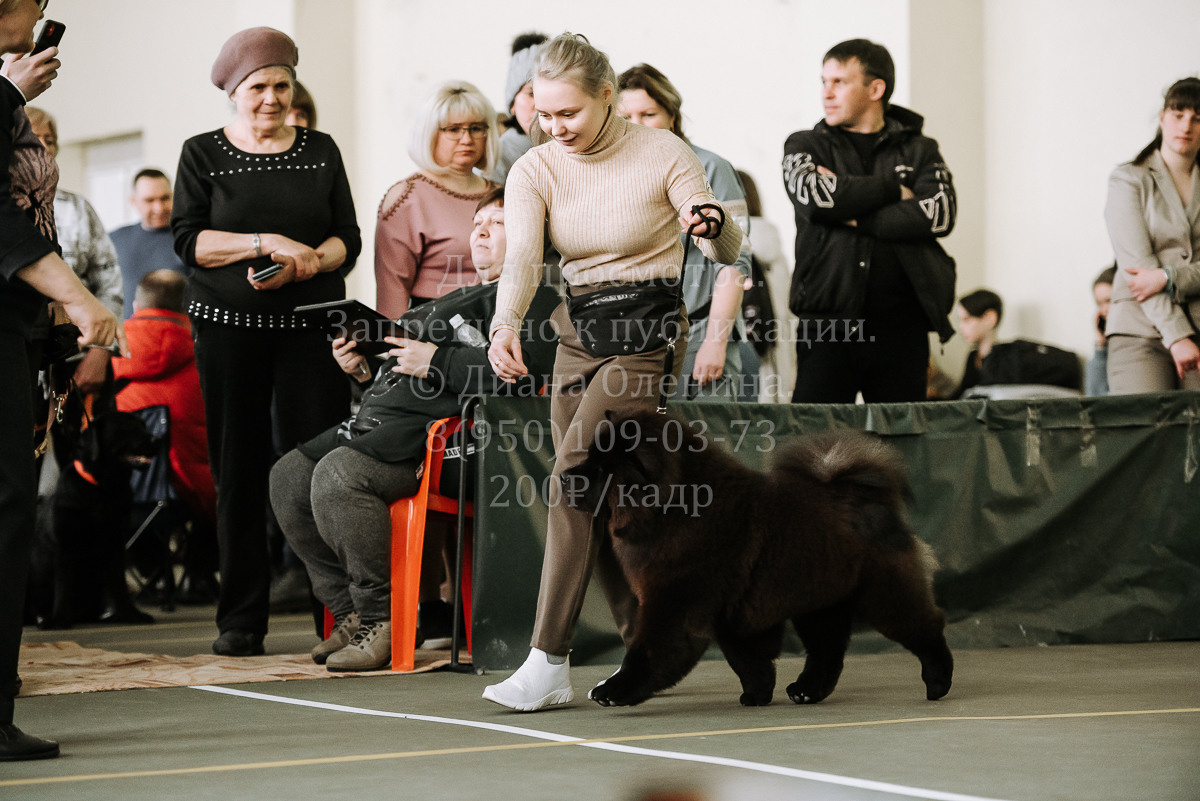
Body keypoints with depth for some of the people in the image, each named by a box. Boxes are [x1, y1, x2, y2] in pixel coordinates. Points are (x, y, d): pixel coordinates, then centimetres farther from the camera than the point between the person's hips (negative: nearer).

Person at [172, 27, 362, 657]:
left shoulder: (321, 152, 13)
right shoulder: (202, 155, 8)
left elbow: (348, 238, 7)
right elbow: (188, 239, -3)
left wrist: (306, 262, -13)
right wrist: (265, 243, -15)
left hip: (311, 326, 1)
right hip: (229, 325, 0)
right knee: (239, 470, 0)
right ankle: (241, 619, 6)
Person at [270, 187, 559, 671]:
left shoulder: (534, 301, 2)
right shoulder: (457, 301, 33)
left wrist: (436, 362, -15)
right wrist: (363, 369, 14)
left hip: (435, 431, -10)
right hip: (380, 417, 10)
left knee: (337, 475, -31)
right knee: (290, 476, -2)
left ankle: (382, 619, -23)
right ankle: (352, 612, -2)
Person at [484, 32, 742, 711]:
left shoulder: (663, 155, -9)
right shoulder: (535, 171, -1)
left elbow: (729, 255, -10)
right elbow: (522, 256, -18)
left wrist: (712, 226, -35)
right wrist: (505, 328, -38)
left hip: (648, 334, -5)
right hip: (578, 336, 5)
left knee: (573, 478, -19)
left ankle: (548, 664, -20)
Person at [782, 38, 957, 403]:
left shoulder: (919, 151, 12)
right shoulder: (804, 147, 12)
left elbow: (939, 214, -6)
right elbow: (814, 195, -10)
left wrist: (855, 218, -8)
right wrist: (894, 189, -2)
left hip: (899, 325, 1)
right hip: (827, 319, -1)